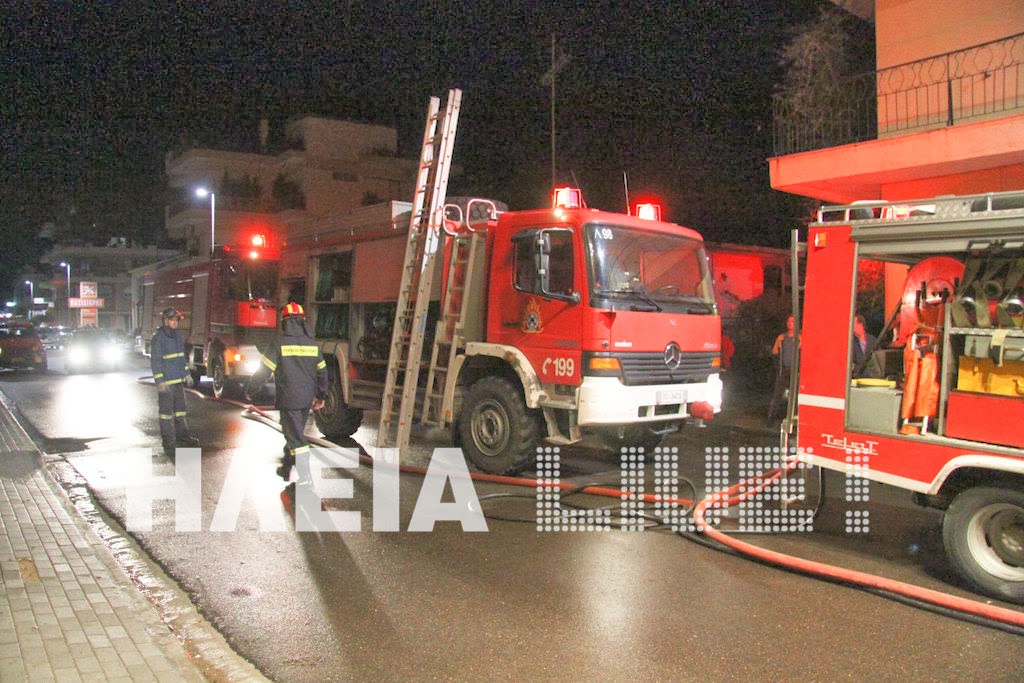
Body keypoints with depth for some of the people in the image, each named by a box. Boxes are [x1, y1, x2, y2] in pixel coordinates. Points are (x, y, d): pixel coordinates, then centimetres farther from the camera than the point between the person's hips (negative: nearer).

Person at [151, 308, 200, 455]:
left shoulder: (177, 335, 11)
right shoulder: (158, 338, -12)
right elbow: (155, 361, -14)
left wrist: (186, 373, 18)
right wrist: (160, 381, -18)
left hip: (179, 380, 8)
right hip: (166, 382, -8)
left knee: (180, 408, 16)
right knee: (166, 410, -2)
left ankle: (182, 435, 28)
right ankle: (168, 441, 2)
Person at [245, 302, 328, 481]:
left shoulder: (279, 343, -10)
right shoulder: (312, 344, 6)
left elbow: (264, 370, -9)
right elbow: (322, 371, 11)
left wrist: (250, 391, 3)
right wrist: (321, 396, 22)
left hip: (288, 398, -6)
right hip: (306, 399, 6)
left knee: (296, 437, -5)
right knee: (294, 433, 21)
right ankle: (286, 468, 33)